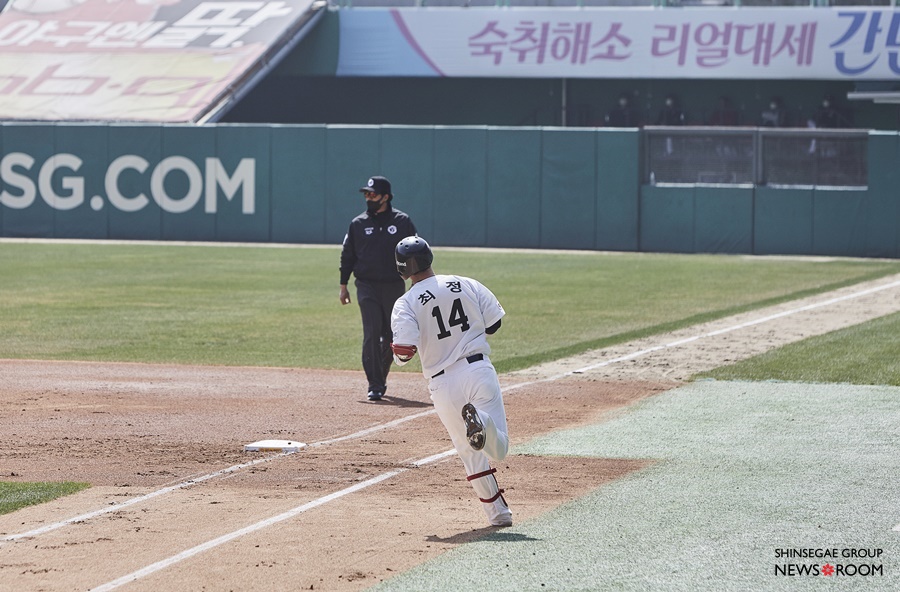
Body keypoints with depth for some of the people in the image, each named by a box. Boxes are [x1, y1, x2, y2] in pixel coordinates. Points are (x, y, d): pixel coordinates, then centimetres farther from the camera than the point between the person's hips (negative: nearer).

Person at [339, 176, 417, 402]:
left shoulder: (402, 222, 0)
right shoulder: (358, 224, 4)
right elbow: (347, 256, 10)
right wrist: (343, 286, 7)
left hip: (394, 287, 0)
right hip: (367, 287, 0)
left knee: (391, 336, 7)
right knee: (372, 334, -10)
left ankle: (381, 377, 26)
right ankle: (375, 385, -11)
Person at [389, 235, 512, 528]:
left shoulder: (406, 304, -4)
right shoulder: (467, 285, 4)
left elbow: (404, 351, -15)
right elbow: (495, 322, 6)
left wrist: (397, 354, 9)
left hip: (443, 384, 0)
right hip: (480, 370, 1)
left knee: (470, 452, 16)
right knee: (498, 450, -1)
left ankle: (497, 511, 9)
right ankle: (482, 423, -34)